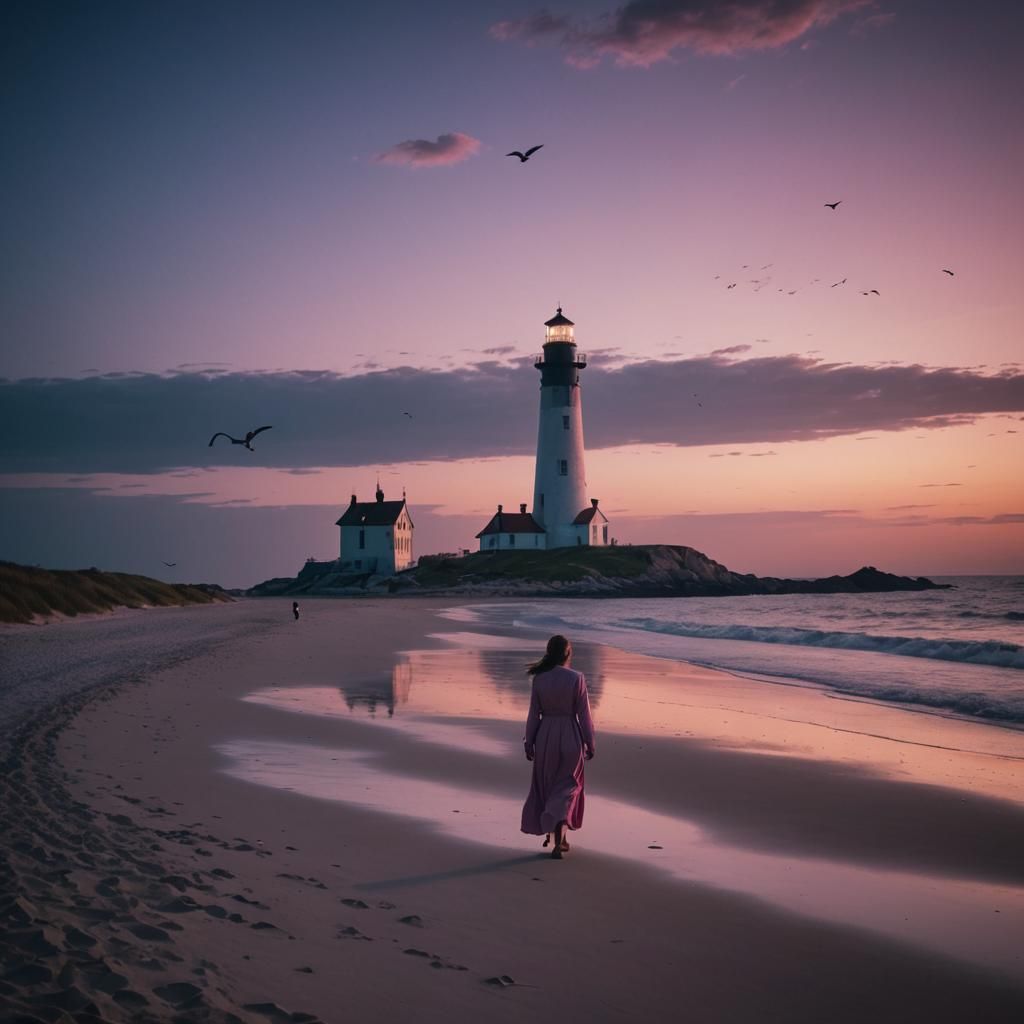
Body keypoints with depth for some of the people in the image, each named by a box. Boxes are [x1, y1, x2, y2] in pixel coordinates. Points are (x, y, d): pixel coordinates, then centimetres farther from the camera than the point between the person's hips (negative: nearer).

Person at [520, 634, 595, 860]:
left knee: (547, 786, 18)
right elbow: (584, 714, -8)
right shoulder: (576, 678, -11)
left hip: (545, 735, 2)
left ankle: (559, 838, 29)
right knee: (566, 787, 9)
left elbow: (534, 714, -1)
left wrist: (529, 742, 8)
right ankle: (558, 839, -4)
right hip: (570, 736, -2)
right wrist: (590, 743, 1)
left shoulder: (539, 678, -5)